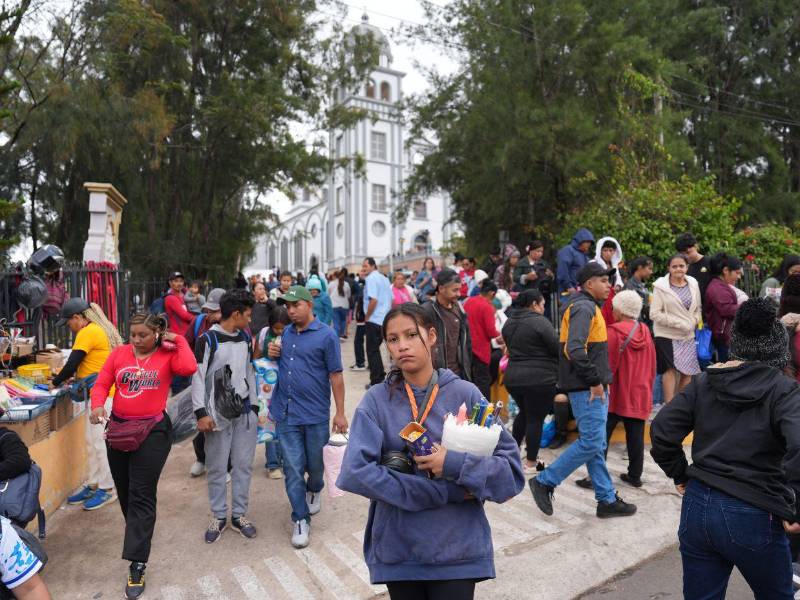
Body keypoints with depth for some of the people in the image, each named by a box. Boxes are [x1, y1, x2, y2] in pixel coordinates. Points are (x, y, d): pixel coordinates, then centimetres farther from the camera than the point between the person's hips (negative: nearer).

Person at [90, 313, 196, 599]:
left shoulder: (168, 354, -7)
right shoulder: (119, 353, 4)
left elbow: (189, 368, -26)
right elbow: (101, 384, 2)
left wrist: (178, 339, -14)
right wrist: (97, 405, -17)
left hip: (153, 431, -5)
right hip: (117, 429, 5)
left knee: (141, 496, -3)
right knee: (124, 491, 21)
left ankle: (137, 564, 3)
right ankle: (138, 535, 46)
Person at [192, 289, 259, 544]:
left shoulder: (245, 337, 9)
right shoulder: (208, 339, -9)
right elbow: (198, 377, -9)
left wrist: (254, 405, 13)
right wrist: (201, 413, -13)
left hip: (244, 413, 5)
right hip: (218, 414, -5)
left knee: (243, 465, 10)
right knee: (217, 467, 7)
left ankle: (239, 514, 24)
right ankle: (219, 516, 24)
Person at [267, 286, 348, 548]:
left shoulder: (326, 335, -9)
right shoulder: (285, 334, 6)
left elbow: (336, 376, -8)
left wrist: (340, 413, -8)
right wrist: (273, 354, -3)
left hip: (315, 414, -3)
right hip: (286, 413, 3)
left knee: (315, 463, 16)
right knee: (293, 468, 5)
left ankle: (314, 490, 48)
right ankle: (300, 519, 20)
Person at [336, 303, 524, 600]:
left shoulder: (466, 394, -8)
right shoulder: (377, 399, -8)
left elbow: (512, 467, -6)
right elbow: (355, 471, -19)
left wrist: (456, 465, -22)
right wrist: (448, 492, -18)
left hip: (457, 548, -1)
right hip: (397, 549, 1)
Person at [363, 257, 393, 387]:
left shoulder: (371, 278, -12)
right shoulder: (384, 278, 14)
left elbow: (373, 300, -21)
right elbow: (392, 299, 16)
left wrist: (367, 317, -11)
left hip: (374, 320, -8)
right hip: (385, 320, 8)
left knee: (372, 351, -1)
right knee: (375, 348, 20)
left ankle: (376, 381, 2)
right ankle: (380, 376, 25)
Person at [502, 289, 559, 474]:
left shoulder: (509, 322, 9)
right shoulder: (540, 321, -15)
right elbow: (558, 347, -13)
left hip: (513, 377, 7)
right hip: (539, 379, -7)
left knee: (524, 412, 25)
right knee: (536, 418, 5)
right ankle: (531, 463, 15)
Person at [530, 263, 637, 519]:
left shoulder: (586, 306, 17)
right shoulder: (584, 307, -15)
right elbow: (575, 349, -28)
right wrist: (594, 380, -21)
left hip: (593, 388, 10)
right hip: (587, 389, -10)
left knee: (596, 444, 13)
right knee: (591, 443, -5)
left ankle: (607, 499, 23)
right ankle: (544, 482, 4)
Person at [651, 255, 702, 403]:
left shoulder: (693, 283, 6)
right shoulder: (661, 286, -9)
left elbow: (698, 309, 14)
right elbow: (655, 313, -12)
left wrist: (693, 322, -5)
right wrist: (679, 323, -15)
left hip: (688, 336, 5)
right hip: (666, 335, -5)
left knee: (688, 371, 8)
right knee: (670, 369, -5)